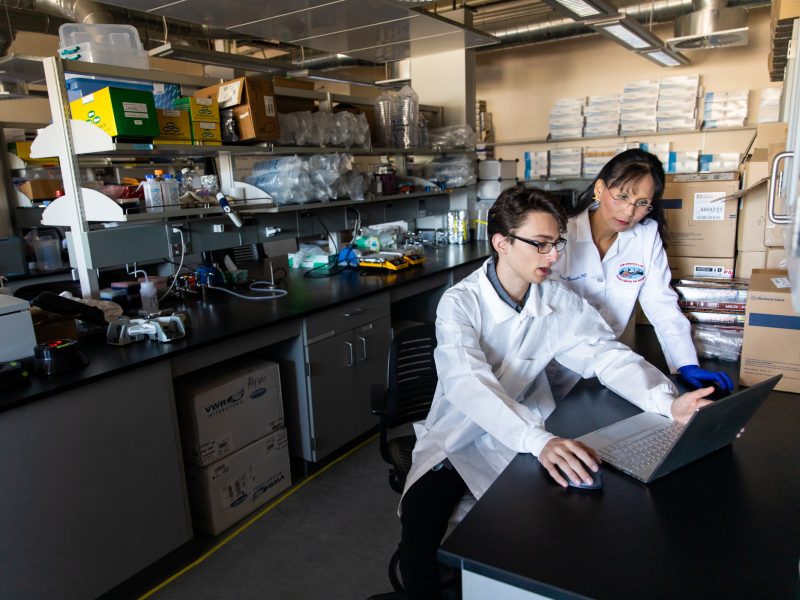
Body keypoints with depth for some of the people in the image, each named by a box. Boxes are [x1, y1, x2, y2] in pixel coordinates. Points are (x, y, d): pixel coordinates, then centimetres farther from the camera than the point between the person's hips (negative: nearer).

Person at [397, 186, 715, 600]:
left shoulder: (559, 302, -3)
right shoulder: (460, 303, -18)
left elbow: (607, 355, -5)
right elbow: (468, 384, -32)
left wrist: (667, 401, -24)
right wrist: (539, 441, -46)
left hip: (524, 444, 4)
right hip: (457, 443, -3)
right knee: (419, 557, -23)